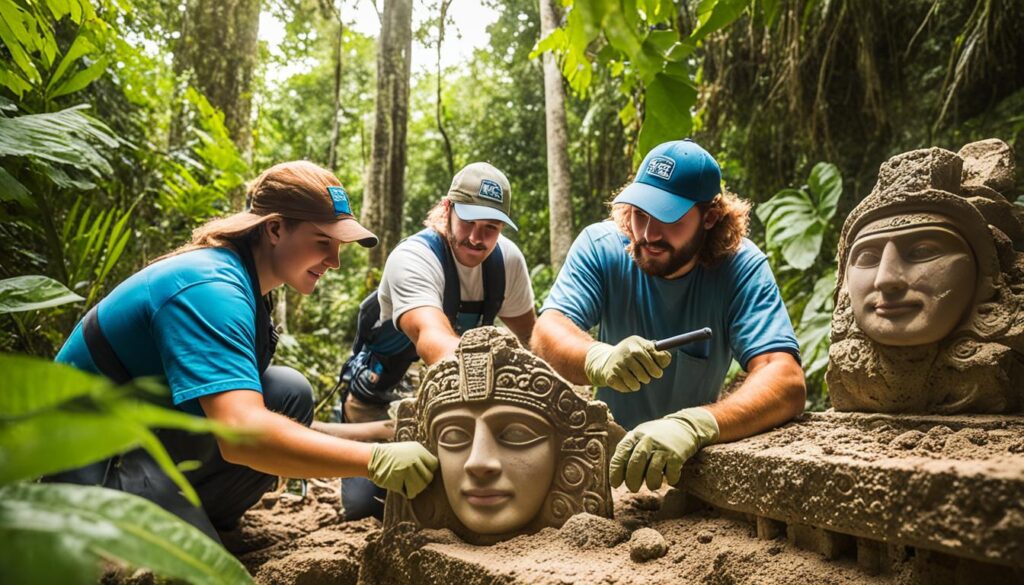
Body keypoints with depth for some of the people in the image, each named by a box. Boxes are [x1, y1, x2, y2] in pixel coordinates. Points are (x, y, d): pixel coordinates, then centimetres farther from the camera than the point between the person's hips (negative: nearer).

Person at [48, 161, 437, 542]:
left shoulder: (241, 280, 2)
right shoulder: (210, 288, -27)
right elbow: (242, 433, -41)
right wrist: (375, 459, -39)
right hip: (88, 466, -9)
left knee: (289, 393, -6)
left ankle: (198, 520, 3)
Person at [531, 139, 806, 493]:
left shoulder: (741, 267, -18)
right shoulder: (600, 247, -13)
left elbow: (788, 383, -29)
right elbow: (546, 335, -23)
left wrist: (694, 424, -48)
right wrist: (600, 359, -46)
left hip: (698, 456, -1)